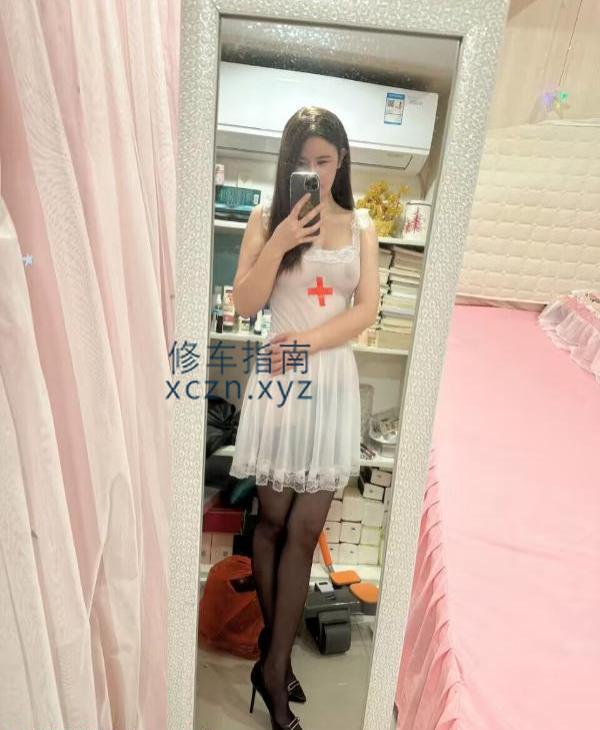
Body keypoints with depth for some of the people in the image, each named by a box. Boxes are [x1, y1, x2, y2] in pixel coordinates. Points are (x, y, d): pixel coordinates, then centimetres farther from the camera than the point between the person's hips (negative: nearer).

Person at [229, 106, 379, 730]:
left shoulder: (360, 225, 10)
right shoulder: (267, 218, 6)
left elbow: (367, 309, 1)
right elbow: (244, 303, -1)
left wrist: (311, 340, -13)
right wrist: (281, 242, -12)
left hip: (332, 380, 1)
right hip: (278, 377, -1)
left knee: (305, 527, 2)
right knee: (273, 519, 7)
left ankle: (274, 663, 19)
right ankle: (277, 650, 28)